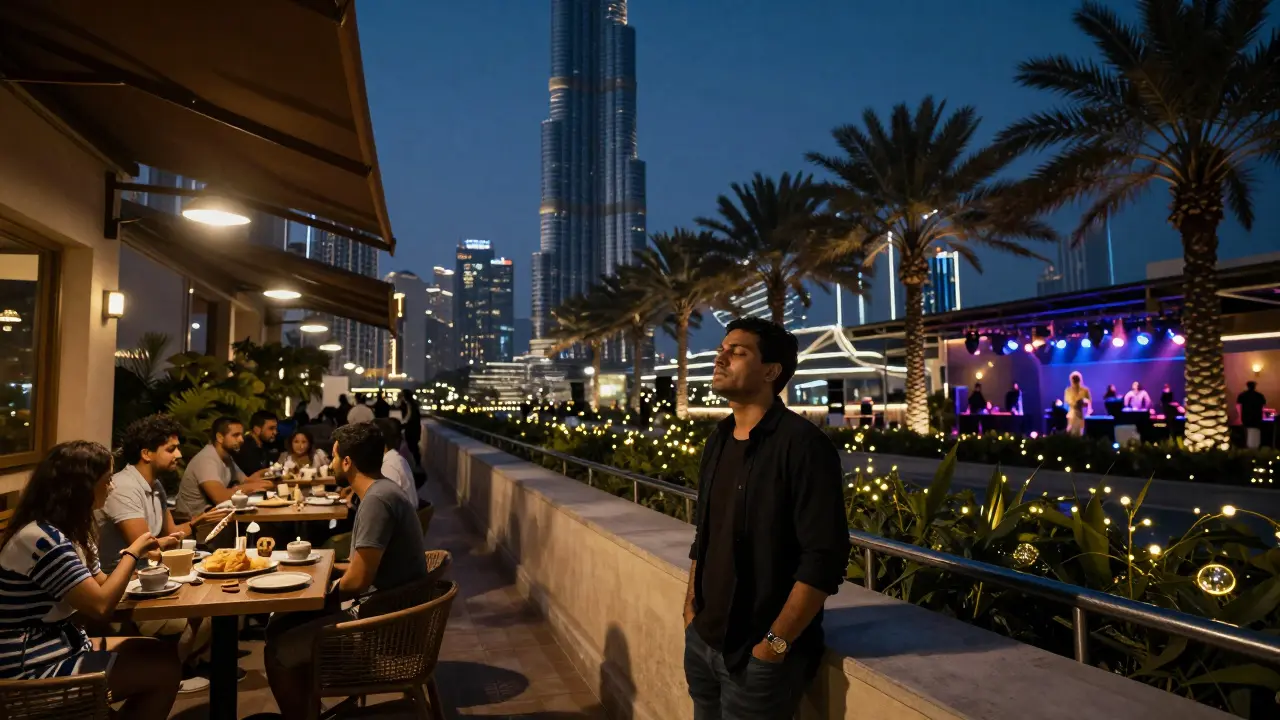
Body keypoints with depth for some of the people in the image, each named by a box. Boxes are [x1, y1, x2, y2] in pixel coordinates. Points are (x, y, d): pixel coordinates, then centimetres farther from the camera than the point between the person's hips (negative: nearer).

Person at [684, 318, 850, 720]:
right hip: (702, 641, 7)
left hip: (757, 654, -7)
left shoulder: (803, 445, -17)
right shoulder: (718, 441, 6)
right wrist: (691, 608, 9)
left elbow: (824, 559, -21)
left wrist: (775, 644, -19)